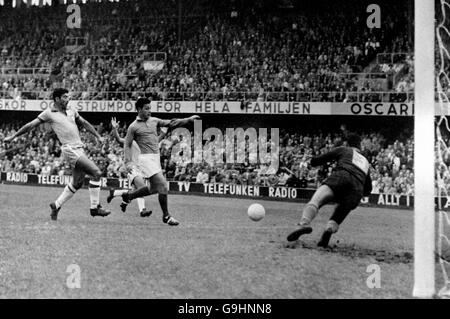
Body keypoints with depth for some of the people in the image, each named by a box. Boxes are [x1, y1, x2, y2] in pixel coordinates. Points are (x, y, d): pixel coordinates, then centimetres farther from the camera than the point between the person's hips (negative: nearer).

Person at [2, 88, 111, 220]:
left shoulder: (71, 110, 15)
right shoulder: (49, 113, -2)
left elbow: (84, 123, 27)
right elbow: (30, 125, 3)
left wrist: (98, 136, 24)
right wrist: (13, 136, 6)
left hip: (79, 149, 7)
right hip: (69, 149, -7)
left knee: (77, 183, 10)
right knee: (96, 173, -16)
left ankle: (56, 205, 25)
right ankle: (95, 207, -11)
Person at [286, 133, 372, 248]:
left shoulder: (343, 150, 27)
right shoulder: (365, 162, 40)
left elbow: (314, 161, 23)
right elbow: (368, 190, 43)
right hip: (357, 190, 4)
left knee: (314, 202, -18)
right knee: (336, 220, 9)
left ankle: (305, 224, -50)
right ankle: (329, 229, -27)